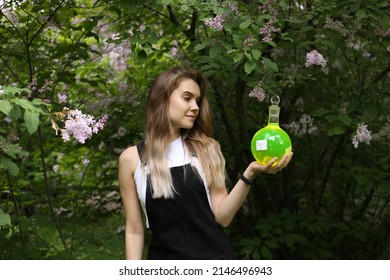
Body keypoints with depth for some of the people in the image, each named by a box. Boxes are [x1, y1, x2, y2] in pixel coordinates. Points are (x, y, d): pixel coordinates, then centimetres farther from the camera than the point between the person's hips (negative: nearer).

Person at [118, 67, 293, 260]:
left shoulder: (206, 148, 1)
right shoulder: (132, 158, -3)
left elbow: (222, 216, -5)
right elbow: (134, 229, 0)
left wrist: (249, 174, -17)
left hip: (214, 257, 1)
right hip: (165, 259, -1)